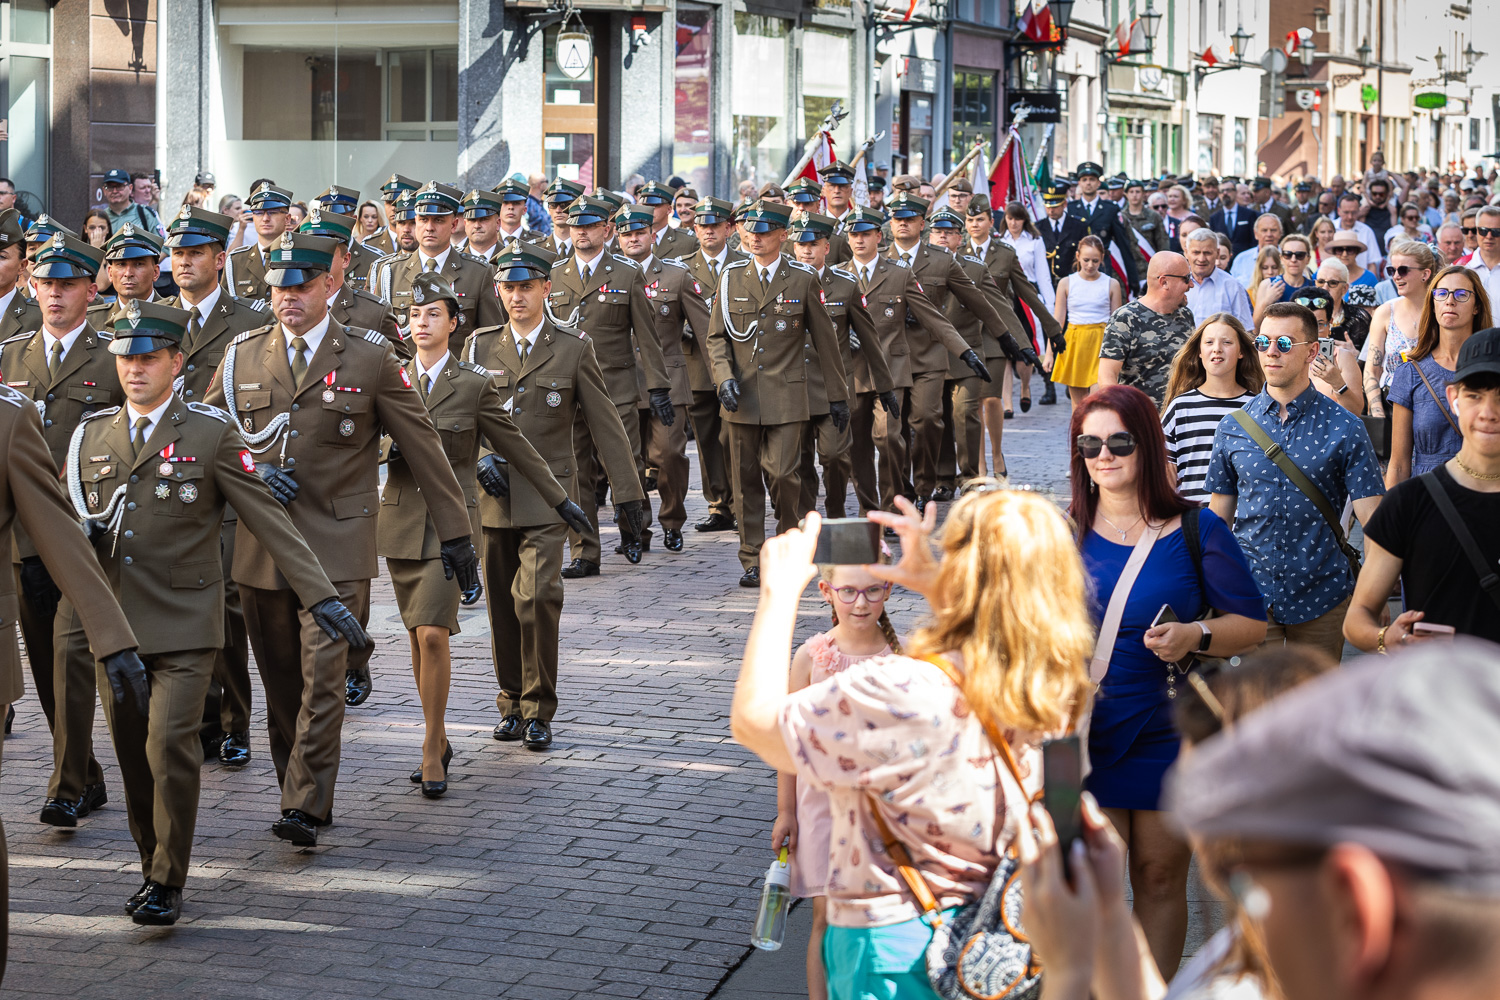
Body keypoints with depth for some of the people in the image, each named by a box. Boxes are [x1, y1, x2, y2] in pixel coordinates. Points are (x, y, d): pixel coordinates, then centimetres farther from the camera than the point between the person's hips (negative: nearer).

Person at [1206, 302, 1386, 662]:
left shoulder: (1345, 429, -3)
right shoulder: (1233, 428, 3)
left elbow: (1372, 518, -7)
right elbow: (1219, 517, 10)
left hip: (1321, 593, -1)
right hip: (1251, 591, 1)